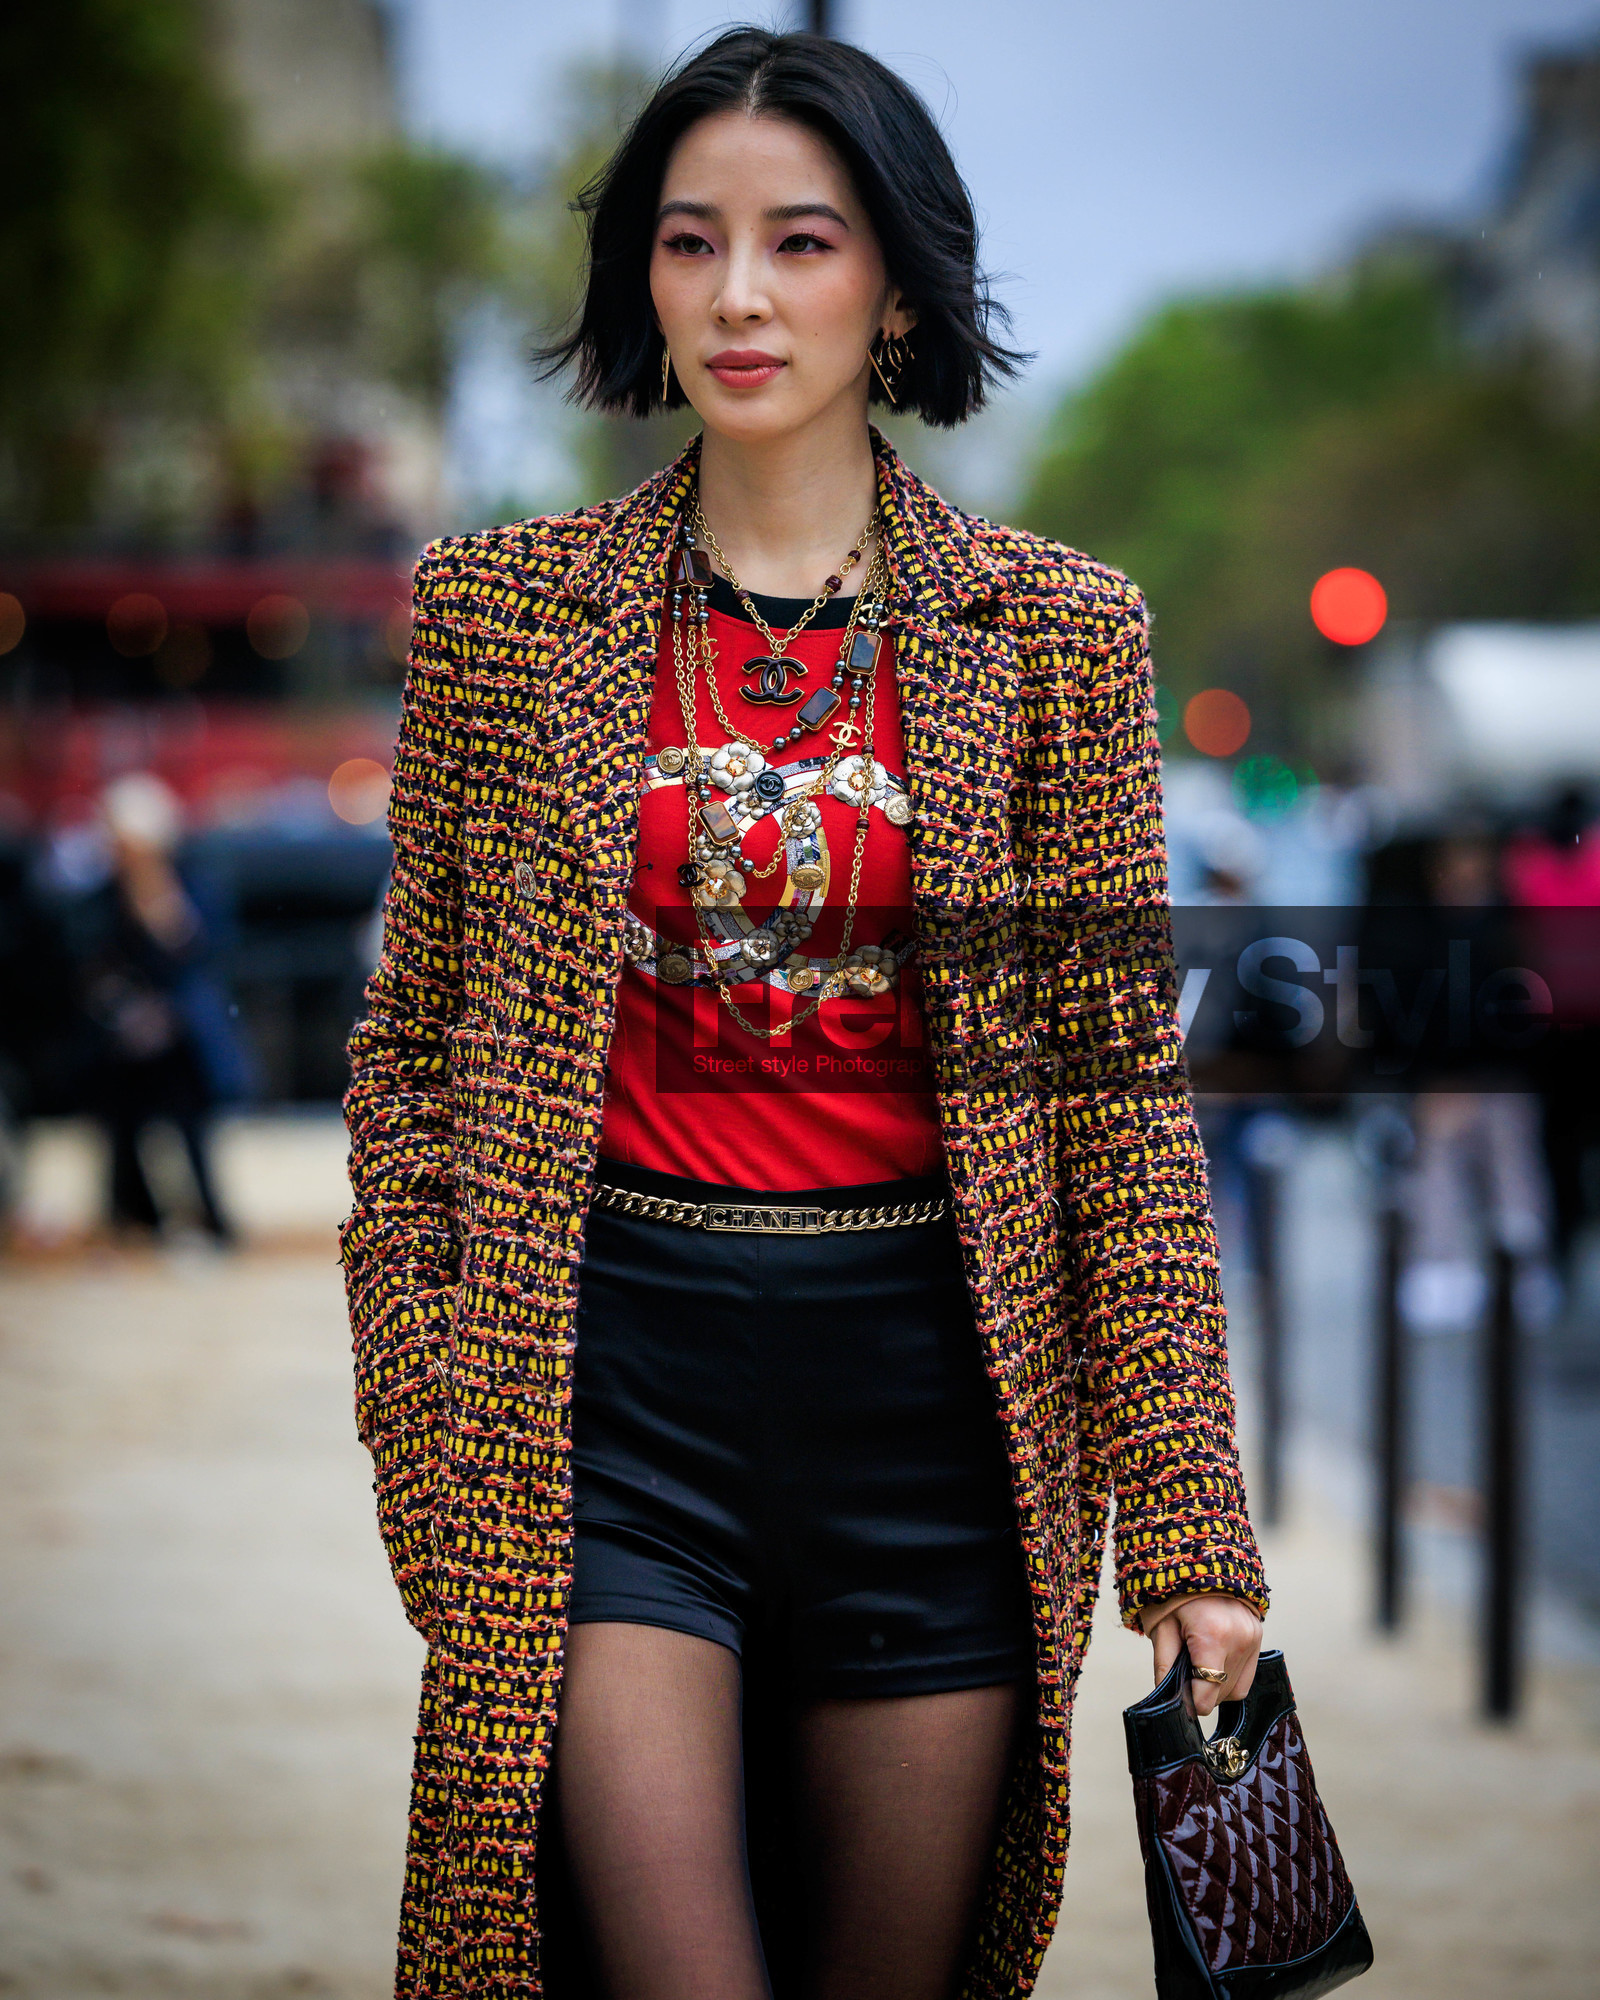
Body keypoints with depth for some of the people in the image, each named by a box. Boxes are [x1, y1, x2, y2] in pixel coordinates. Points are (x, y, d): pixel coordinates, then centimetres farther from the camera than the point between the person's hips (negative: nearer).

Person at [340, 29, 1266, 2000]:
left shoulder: (1053, 632, 3)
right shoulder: (501, 609, 4)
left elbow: (1123, 1082, 2)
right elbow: (412, 1056, 8)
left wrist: (1189, 1529, -2)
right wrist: (429, 1447, 0)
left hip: (938, 1390, 1)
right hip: (609, 1384, -1)